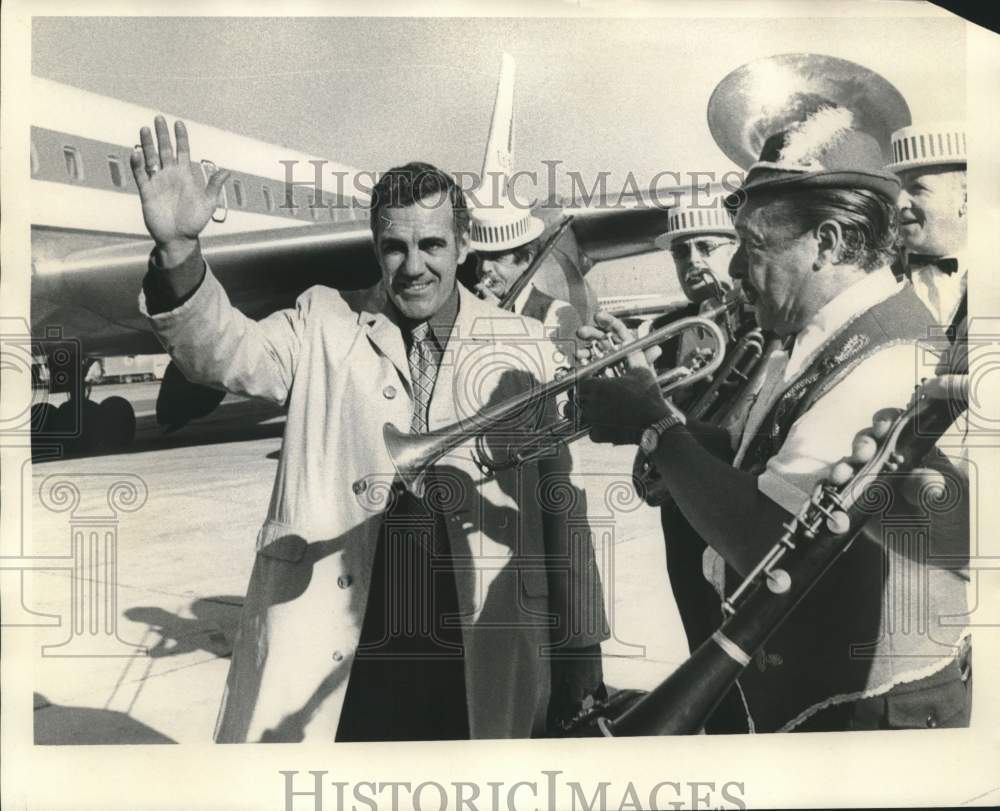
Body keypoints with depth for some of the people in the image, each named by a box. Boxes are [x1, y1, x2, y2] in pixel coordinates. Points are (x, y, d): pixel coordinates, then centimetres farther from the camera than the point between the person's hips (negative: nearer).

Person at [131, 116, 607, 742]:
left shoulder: (522, 344, 2)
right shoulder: (325, 325, 3)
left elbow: (560, 499, 4)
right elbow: (224, 349, -12)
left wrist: (581, 643, 6)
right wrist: (178, 248, -30)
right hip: (330, 660, 0)